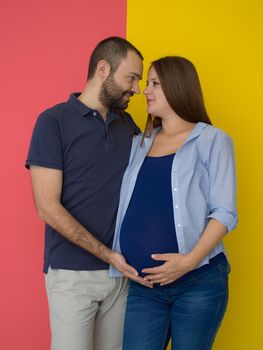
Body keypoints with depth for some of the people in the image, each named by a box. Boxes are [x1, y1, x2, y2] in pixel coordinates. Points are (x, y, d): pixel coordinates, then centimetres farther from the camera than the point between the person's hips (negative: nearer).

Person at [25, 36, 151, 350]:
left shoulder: (127, 125, 9)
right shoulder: (54, 121, -7)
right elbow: (48, 207, -12)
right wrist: (107, 255, -15)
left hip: (122, 270, 5)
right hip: (72, 274, -5)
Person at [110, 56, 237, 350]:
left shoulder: (212, 140, 0)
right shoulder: (138, 145, 14)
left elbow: (224, 212, -7)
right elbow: (126, 206, 15)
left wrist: (190, 260, -20)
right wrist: (112, 255, -1)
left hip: (198, 281, -3)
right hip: (142, 284, 4)